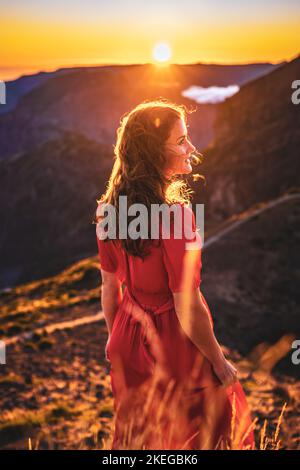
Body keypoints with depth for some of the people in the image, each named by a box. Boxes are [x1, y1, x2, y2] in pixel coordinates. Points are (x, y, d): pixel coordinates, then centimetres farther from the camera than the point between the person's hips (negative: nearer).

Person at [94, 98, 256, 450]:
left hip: (129, 343, 6)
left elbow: (109, 287, 4)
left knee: (137, 434, 25)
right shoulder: (175, 214, -28)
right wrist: (220, 363, -10)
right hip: (175, 347, -6)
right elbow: (188, 309, -24)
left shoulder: (111, 209, -7)